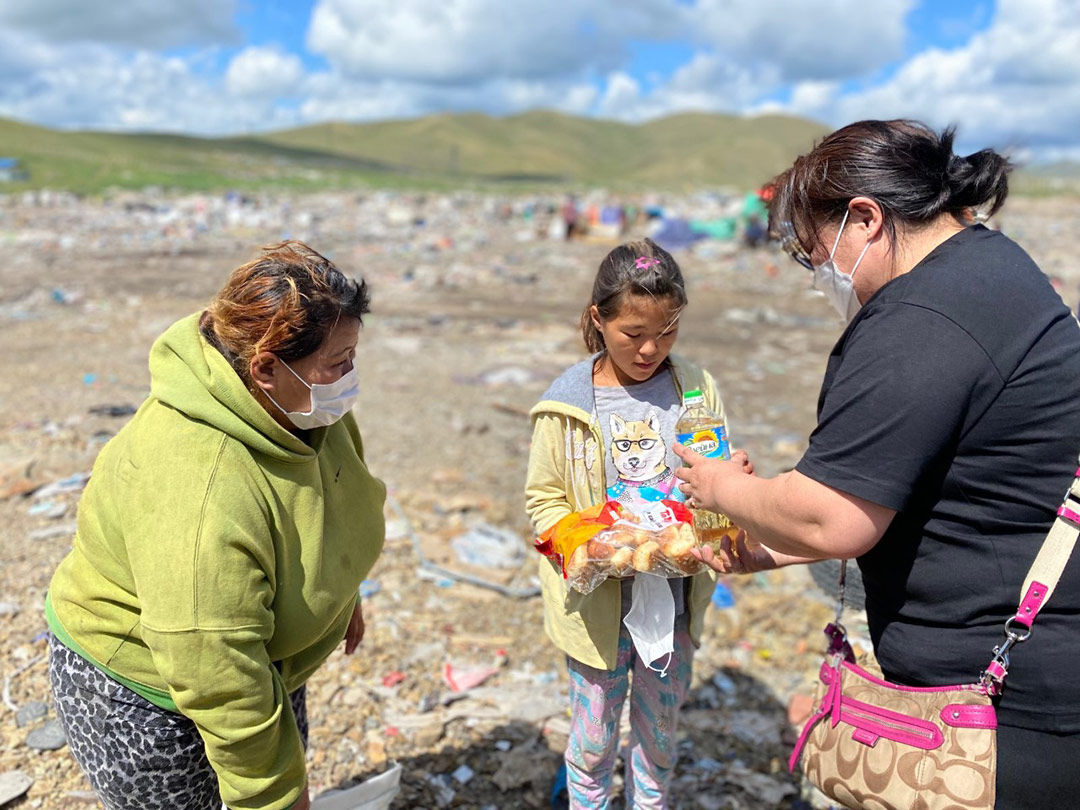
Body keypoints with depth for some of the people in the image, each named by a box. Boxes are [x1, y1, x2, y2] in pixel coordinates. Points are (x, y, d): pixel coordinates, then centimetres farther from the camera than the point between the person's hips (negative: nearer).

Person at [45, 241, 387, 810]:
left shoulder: (299, 408, -13)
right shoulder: (201, 494, -40)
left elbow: (331, 499, 7)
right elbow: (219, 682, -32)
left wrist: (341, 597, 17)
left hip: (257, 649, 7)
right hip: (142, 692, -7)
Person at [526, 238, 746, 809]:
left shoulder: (696, 389, -3)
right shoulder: (567, 404, -10)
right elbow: (543, 500, -4)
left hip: (674, 600, 2)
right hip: (598, 606, -2)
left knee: (660, 734, 21)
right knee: (594, 739, 15)